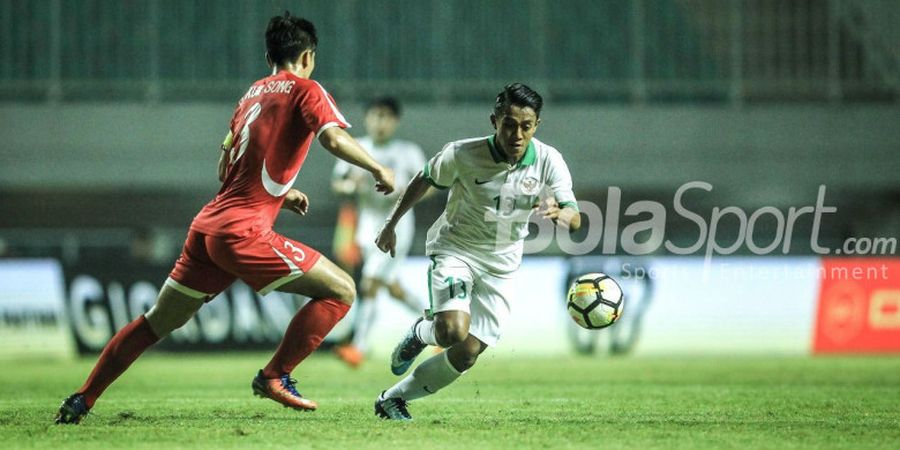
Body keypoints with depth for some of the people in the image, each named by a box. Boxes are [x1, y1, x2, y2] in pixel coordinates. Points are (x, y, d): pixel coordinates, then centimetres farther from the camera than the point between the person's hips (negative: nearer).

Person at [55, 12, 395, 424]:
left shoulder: (253, 92, 21)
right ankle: (275, 376, -3)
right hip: (243, 232, -8)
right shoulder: (305, 90, -1)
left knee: (157, 322, 18)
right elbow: (334, 137, -20)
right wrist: (378, 169, -7)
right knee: (340, 291, -1)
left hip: (207, 225, 8)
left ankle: (81, 401, 20)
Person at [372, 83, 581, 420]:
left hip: (500, 266, 3)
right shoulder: (462, 154, -18)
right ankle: (422, 332, 9)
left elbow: (575, 219, -20)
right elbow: (424, 180, 2)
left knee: (466, 354, -3)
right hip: (455, 249, -3)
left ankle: (393, 399, 17)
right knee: (453, 331, -28)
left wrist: (557, 213, -43)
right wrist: (391, 224, 9)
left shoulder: (548, 161, -14)